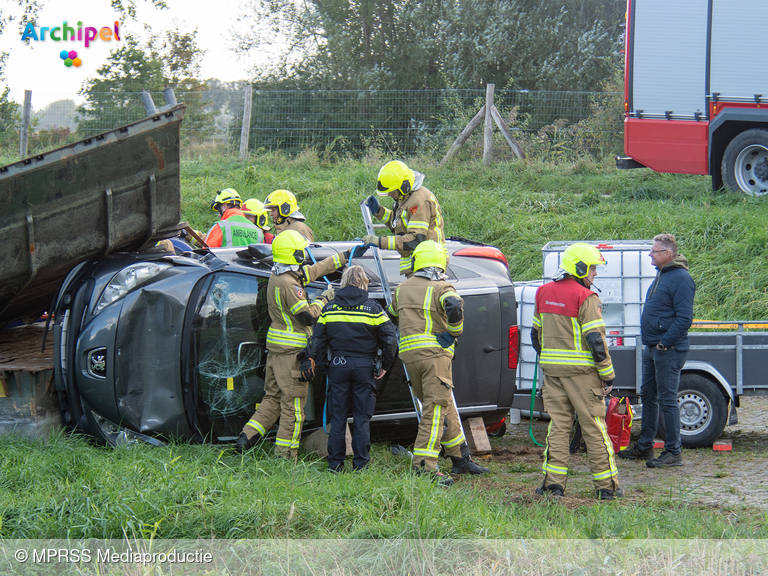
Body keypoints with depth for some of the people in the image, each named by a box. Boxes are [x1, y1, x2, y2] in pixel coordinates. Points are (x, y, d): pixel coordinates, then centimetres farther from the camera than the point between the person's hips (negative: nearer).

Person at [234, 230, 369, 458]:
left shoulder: (277, 278, 11)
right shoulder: (289, 284, -20)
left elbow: (317, 269, 22)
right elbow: (308, 316, -20)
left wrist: (347, 255, 28)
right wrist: (324, 299, -3)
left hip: (275, 349, 9)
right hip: (292, 353, -9)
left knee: (273, 398, 17)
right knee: (293, 405, -3)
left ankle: (246, 438, 10)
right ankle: (285, 456, 0)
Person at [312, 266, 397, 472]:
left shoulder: (329, 308, 3)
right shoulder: (373, 308, -3)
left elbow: (317, 341, 4)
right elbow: (390, 340, -4)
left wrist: (323, 366, 13)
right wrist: (384, 366, 7)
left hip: (337, 367, 1)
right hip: (364, 367, -1)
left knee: (337, 416, 8)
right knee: (362, 417, 6)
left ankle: (335, 463, 8)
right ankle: (360, 463, 5)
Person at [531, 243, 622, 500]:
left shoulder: (544, 293, 9)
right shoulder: (585, 297, -13)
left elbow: (536, 334, 16)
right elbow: (595, 340, -16)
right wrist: (608, 375, -10)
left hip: (552, 371, 6)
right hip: (581, 371, -6)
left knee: (558, 425, 9)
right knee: (594, 428, 1)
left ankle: (553, 482, 3)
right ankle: (606, 486, 5)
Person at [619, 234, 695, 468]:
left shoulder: (681, 279, -16)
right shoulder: (662, 275, 15)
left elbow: (684, 318, -21)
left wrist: (664, 343, -20)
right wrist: (651, 342, 16)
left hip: (668, 351, -10)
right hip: (652, 348, 10)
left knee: (667, 400, -6)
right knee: (648, 396, 16)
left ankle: (673, 453, -1)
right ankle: (644, 447, 26)